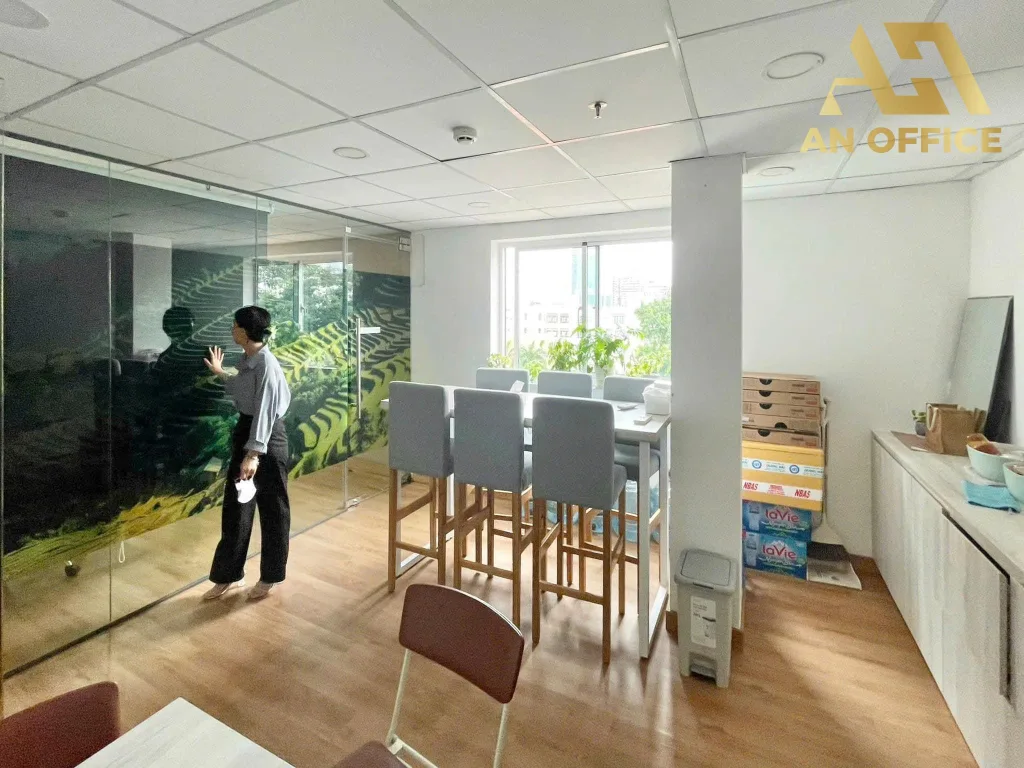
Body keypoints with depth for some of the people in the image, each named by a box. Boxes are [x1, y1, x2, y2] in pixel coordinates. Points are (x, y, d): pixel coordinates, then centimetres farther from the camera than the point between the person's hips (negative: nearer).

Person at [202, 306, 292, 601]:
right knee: (235, 507, 15)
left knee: (271, 509, 6)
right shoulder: (247, 361, 9)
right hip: (245, 433, 10)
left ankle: (270, 577, 23)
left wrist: (254, 454, -29)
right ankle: (229, 574, 30)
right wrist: (220, 374, 29)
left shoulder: (266, 364, -19)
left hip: (267, 440, -9)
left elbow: (264, 411, -25)